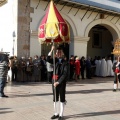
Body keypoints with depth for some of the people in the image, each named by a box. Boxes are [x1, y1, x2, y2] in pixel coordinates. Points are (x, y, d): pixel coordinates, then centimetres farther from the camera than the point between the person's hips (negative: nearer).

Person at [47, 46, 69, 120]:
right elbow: (48, 59, -11)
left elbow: (65, 74, -14)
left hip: (62, 82, -5)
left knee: (62, 98, 5)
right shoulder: (55, 60, 7)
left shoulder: (65, 62, -7)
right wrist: (51, 51, -23)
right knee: (55, 98, 12)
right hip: (54, 81, 5)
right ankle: (56, 113, 25)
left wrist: (58, 82, -21)